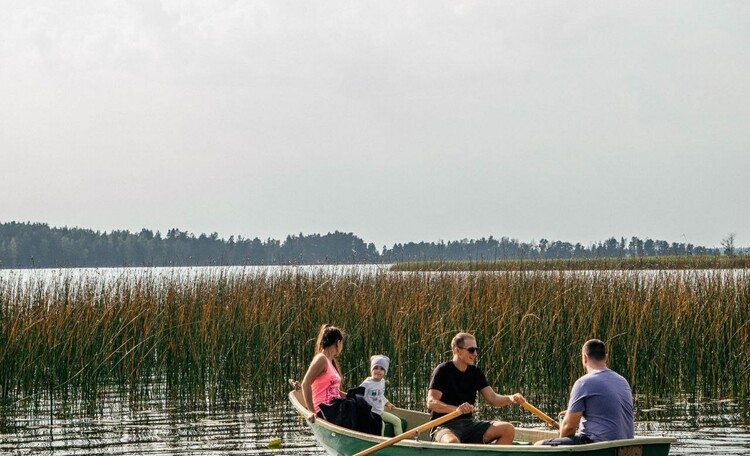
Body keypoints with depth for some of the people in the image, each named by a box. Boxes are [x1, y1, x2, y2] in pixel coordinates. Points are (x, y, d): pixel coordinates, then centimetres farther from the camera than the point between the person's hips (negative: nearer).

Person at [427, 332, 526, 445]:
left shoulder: (476, 373, 11)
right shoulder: (443, 370, -8)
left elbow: (492, 398, 7)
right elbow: (431, 403, -17)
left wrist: (511, 398, -16)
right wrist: (457, 409, -34)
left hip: (469, 423, 7)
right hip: (445, 427, -7)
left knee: (508, 430, -11)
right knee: (452, 442, -42)